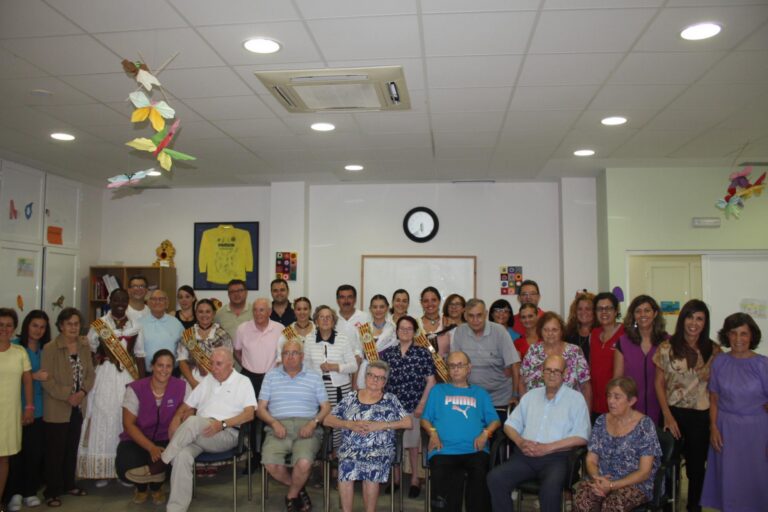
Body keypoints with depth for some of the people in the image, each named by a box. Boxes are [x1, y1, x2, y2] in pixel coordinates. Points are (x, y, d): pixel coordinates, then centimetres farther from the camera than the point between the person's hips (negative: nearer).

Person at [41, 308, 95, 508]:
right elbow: (46, 379, -15)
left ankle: (68, 484, 29)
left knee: (72, 448, 16)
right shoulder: (50, 348, -12)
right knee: (55, 451, 2)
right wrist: (67, 396, -19)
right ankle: (52, 491, 13)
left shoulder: (85, 346, 4)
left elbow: (90, 373, 5)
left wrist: (83, 392, -12)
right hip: (57, 409, -5)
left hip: (78, 407, 5)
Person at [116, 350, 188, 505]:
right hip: (137, 440, 0)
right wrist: (151, 448, -23)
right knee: (126, 466, -30)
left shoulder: (182, 387, -7)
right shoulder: (135, 389, -8)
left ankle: (156, 486, 8)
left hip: (167, 440, 0)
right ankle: (141, 487, 13)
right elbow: (129, 424, -10)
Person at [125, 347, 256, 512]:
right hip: (199, 434, 4)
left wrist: (223, 423, -20)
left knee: (193, 421, -33)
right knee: (182, 456, -30)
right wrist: (174, 424, 0)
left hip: (227, 434, -4)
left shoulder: (243, 382, 6)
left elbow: (249, 413, -7)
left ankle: (159, 466, -20)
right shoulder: (206, 381, 22)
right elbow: (186, 407, 21)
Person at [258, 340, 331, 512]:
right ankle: (299, 490, 4)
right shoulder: (271, 376, 17)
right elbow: (261, 408, 13)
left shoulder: (314, 377, 15)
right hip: (279, 428, 1)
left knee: (304, 463, -30)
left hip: (306, 428, -1)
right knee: (270, 463, -28)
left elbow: (326, 407, 11)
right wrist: (274, 423, -7)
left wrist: (313, 423, -8)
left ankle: (291, 495, 4)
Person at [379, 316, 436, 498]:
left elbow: (430, 381, -2)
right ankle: (395, 477, 24)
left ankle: (415, 479, 21)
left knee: (413, 443, 5)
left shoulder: (423, 353, -2)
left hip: (414, 407, -2)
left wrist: (422, 404, -8)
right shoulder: (386, 354, 5)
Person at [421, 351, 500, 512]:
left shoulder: (480, 393, 26)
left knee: (480, 471, -31)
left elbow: (495, 421, 16)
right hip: (444, 450, 0)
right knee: (441, 474, -32)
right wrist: (433, 432, -3)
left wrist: (485, 433, -4)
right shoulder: (438, 390, 24)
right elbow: (425, 419, 17)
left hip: (474, 450, 1)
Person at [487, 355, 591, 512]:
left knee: (551, 487, -35)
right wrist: (520, 442, -4)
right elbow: (510, 424, 19)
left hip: (556, 457, -3)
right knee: (495, 477, -22)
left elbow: (581, 437, -3)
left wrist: (548, 448, -12)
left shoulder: (575, 398, 6)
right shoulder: (531, 395, 19)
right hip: (525, 455, 4)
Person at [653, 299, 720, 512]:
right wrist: (667, 415, -7)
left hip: (701, 415, 1)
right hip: (673, 412, -1)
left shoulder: (713, 350, 0)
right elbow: (659, 383, -2)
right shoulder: (667, 347, -5)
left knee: (697, 464, 10)